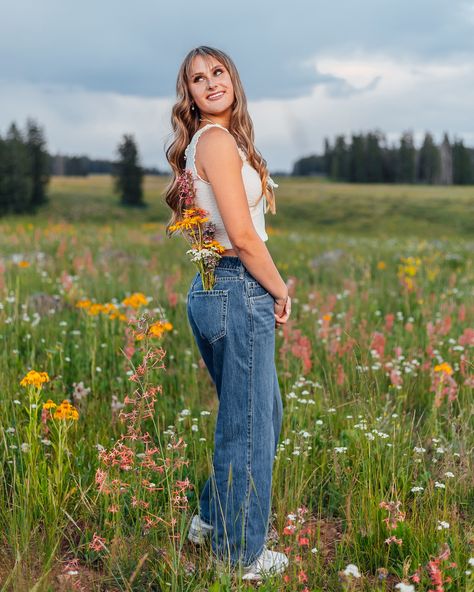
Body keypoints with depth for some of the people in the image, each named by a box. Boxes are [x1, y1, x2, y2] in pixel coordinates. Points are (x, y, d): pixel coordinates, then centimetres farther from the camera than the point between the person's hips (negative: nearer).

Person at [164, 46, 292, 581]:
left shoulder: (208, 142, 17)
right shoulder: (219, 140, -13)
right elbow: (243, 236, -19)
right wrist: (281, 292, -6)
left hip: (217, 289, 10)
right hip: (237, 291, -10)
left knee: (264, 413, 22)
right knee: (247, 426, 3)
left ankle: (213, 519, 37)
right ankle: (240, 554, 20)